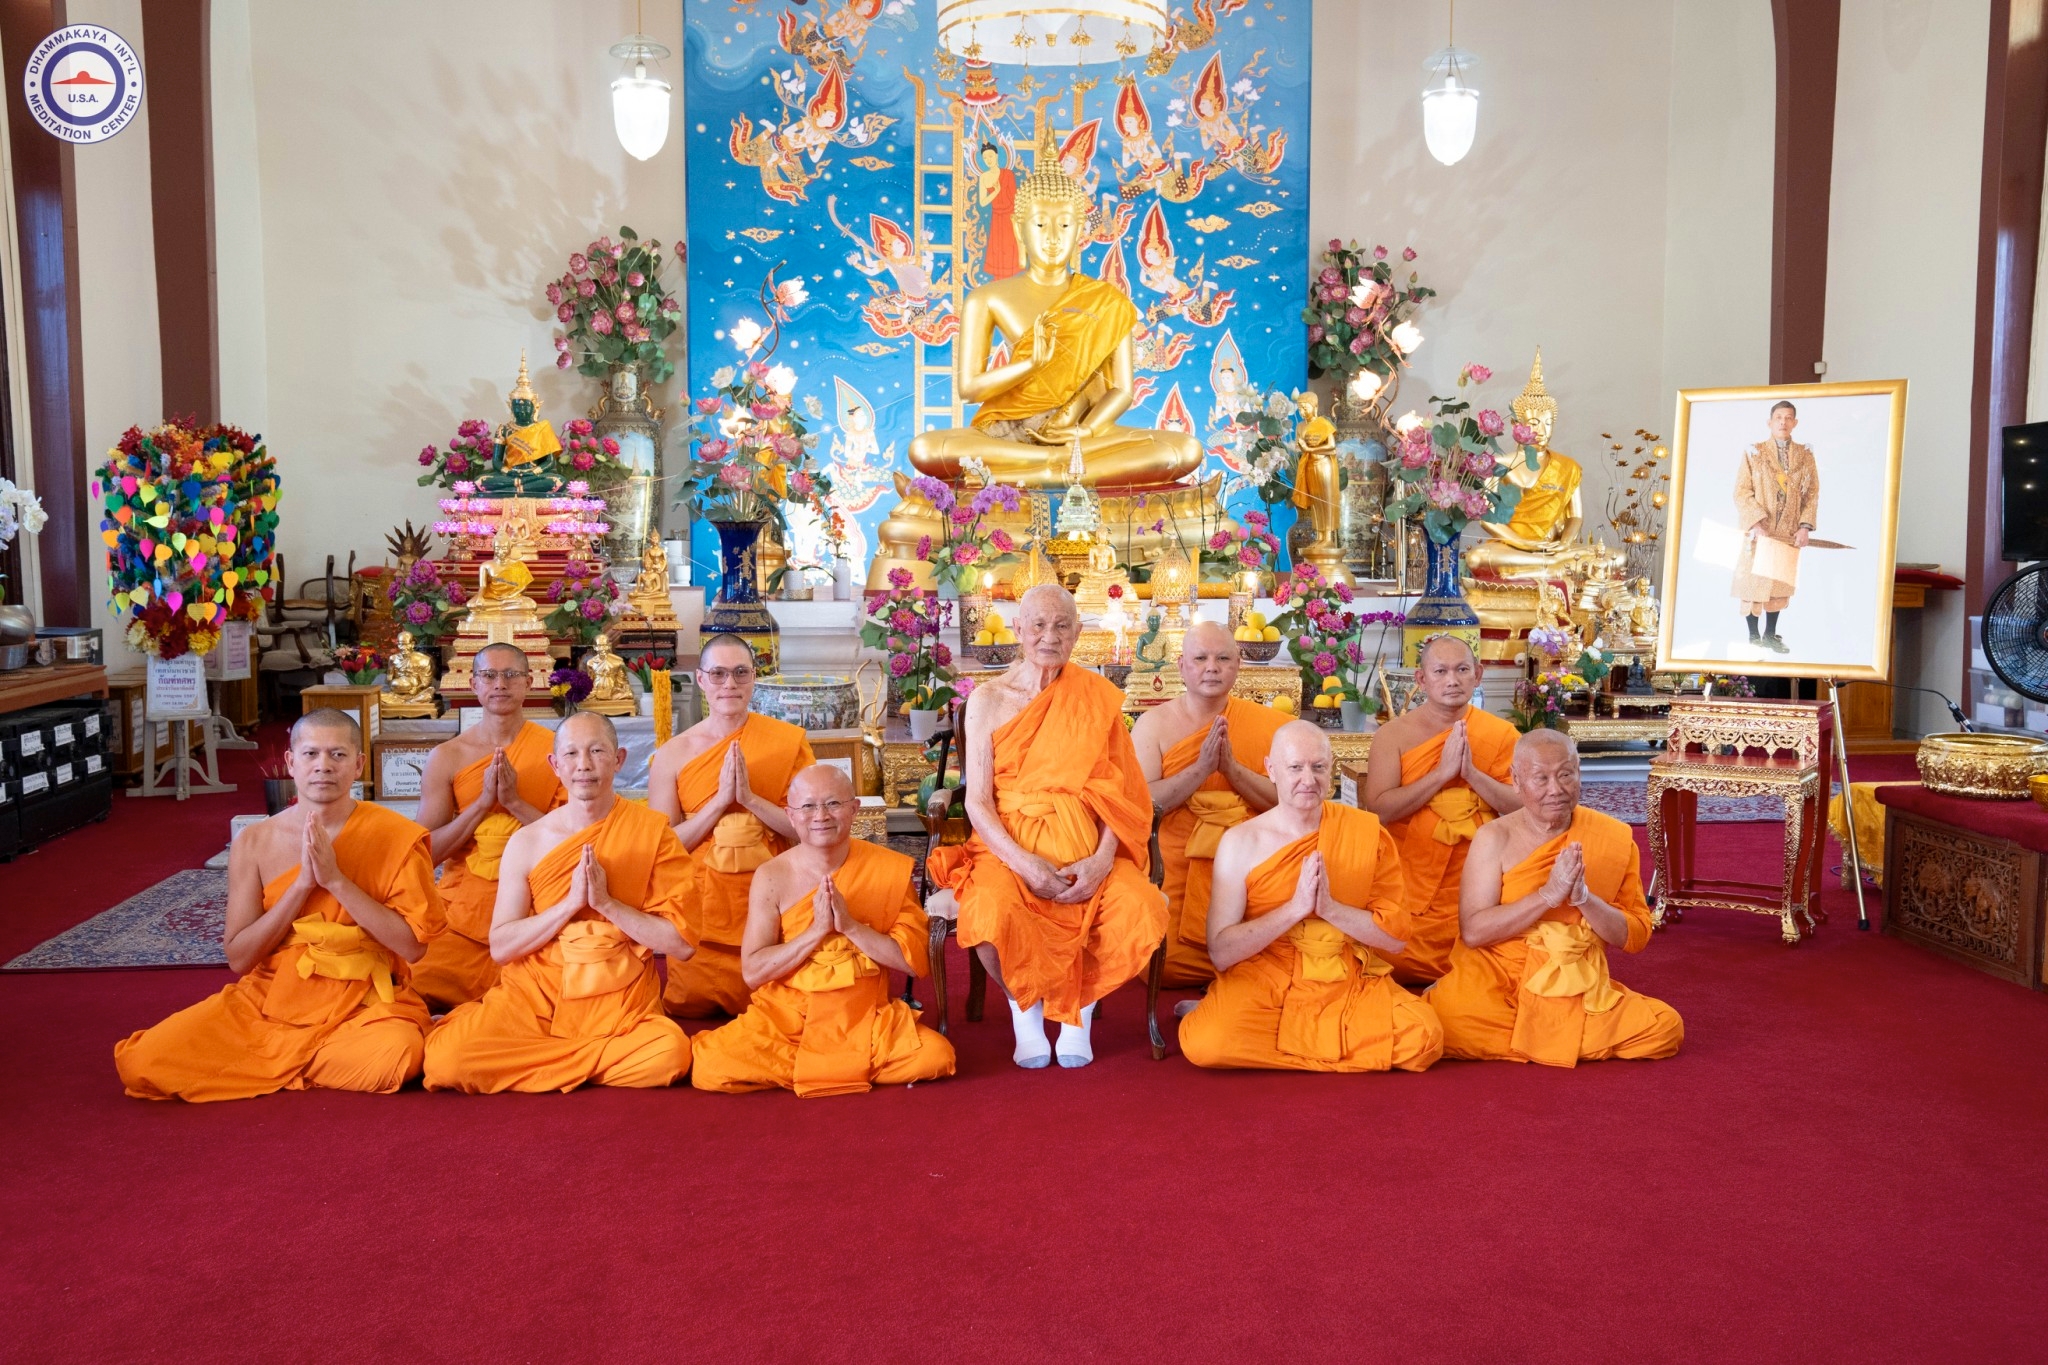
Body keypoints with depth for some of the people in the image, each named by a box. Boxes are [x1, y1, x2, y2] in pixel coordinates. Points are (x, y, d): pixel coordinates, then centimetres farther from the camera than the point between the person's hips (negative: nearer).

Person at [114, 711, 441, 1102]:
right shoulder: (254, 844, 0)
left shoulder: (395, 837, -7)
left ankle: (278, 1062, -1)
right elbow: (239, 958, -3)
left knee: (391, 1057, -34)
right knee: (145, 1062, -18)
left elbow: (411, 945, -12)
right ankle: (292, 1062, 5)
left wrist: (336, 880, -19)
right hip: (269, 1002, 1)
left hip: (362, 1007, -1)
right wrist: (303, 883, -15)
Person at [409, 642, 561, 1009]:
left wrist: (516, 802, -17)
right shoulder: (446, 757, 3)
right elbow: (428, 852, -1)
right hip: (462, 907, 2)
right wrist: (482, 802, -13)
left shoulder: (556, 748, -1)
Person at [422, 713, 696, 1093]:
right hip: (533, 1000, -1)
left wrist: (607, 903, -16)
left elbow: (682, 944, -6)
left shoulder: (652, 831, -3)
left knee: (668, 1053, -30)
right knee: (448, 1055, -25)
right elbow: (500, 946, -2)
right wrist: (570, 903, -14)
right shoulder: (527, 842, 2)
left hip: (618, 1010, 1)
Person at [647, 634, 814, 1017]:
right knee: (691, 1014, 7)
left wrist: (750, 799, -20)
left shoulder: (788, 739, -2)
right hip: (701, 912, 0)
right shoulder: (672, 755, -2)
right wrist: (720, 801, -17)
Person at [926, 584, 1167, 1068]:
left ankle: (1078, 1009, 2)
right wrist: (1026, 865, -16)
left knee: (1141, 909, -28)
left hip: (1086, 850, 2)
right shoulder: (989, 699, 4)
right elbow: (977, 801, -1)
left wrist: (1103, 859, -14)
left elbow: (1116, 790, 5)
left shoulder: (1096, 697, 9)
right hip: (1011, 848, -1)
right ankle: (1026, 1009, 0)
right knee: (993, 915, -34)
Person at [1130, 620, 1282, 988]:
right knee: (1163, 968, -15)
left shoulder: (1269, 724, 4)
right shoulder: (1154, 724, 2)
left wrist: (1233, 768, -17)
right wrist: (1201, 768, -20)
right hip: (1174, 874, -1)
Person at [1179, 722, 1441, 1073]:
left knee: (1423, 1038, -24)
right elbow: (1221, 952, -9)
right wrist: (1295, 908, -17)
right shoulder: (1241, 842, -3)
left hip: (1351, 985, 4)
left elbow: (1397, 937, 0)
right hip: (1262, 982, -4)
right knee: (1207, 1043, -33)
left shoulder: (1368, 832, 2)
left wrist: (1330, 907, -15)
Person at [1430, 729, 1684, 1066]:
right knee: (1449, 1024, -30)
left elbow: (1637, 937, 1)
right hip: (1495, 985, -3)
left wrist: (1584, 898, -17)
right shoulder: (1495, 838, -5)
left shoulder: (1614, 838, 2)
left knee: (1666, 1028, -18)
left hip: (1578, 992, 3)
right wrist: (1548, 894, -21)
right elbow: (1472, 931, -13)